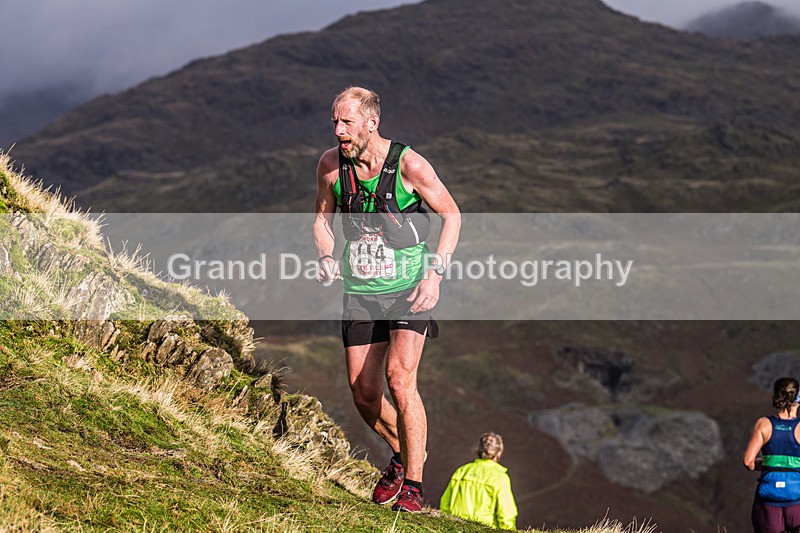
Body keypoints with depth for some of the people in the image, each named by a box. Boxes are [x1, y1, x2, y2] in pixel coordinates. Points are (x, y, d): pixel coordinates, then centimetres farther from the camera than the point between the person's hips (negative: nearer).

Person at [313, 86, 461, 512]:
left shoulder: (409, 164, -15)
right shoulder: (331, 165, -5)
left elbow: (451, 214, -3)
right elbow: (322, 218, 13)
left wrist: (435, 273, -12)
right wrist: (326, 259, -6)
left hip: (408, 289, -4)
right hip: (360, 292, 4)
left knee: (400, 378, -20)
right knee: (363, 394, 3)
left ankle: (412, 484, -9)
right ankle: (402, 453, 33)